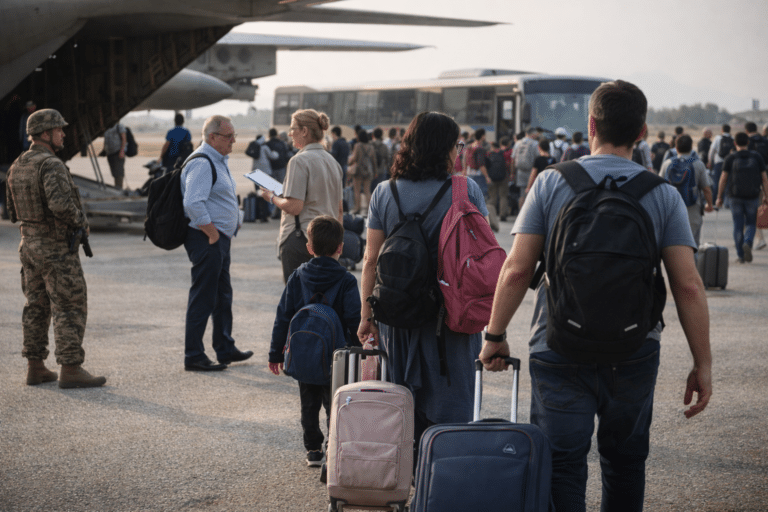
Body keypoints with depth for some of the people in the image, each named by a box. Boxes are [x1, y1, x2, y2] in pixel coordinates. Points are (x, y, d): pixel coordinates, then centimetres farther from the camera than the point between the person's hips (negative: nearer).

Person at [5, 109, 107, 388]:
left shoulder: (17, 167, 9)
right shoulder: (51, 165, -19)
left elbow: (14, 211, 16)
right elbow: (60, 203, -33)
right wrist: (81, 222, -16)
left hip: (29, 244, 9)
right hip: (56, 249, -9)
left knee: (37, 306, 14)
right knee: (71, 307, -4)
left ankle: (35, 368, 17)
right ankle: (71, 370, -4)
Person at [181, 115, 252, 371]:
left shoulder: (220, 161, 17)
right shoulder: (201, 163, -17)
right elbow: (193, 204, -27)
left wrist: (235, 222, 17)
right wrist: (212, 233, -21)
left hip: (220, 238, 11)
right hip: (206, 239, -11)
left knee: (223, 295, 18)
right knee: (203, 298, -6)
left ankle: (225, 349, 28)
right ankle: (193, 357, 0)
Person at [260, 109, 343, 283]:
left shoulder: (300, 161, -12)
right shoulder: (333, 162, 12)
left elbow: (294, 207, -18)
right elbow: (340, 208, 17)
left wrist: (272, 197, -1)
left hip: (301, 238, -8)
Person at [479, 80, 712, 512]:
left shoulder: (552, 183, -3)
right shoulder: (664, 196, -1)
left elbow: (516, 270, -6)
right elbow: (688, 285, -6)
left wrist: (495, 335, 5)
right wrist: (703, 365, 0)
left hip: (559, 351, -1)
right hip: (635, 355, 2)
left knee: (561, 467, 2)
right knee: (626, 462, 19)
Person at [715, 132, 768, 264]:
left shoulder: (730, 158, -2)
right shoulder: (757, 157, 1)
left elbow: (723, 179, -4)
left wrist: (719, 197, 3)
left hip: (736, 197, 0)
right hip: (753, 197, 0)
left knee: (738, 226, 7)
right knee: (751, 223, 12)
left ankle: (740, 255, 6)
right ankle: (748, 243, -16)